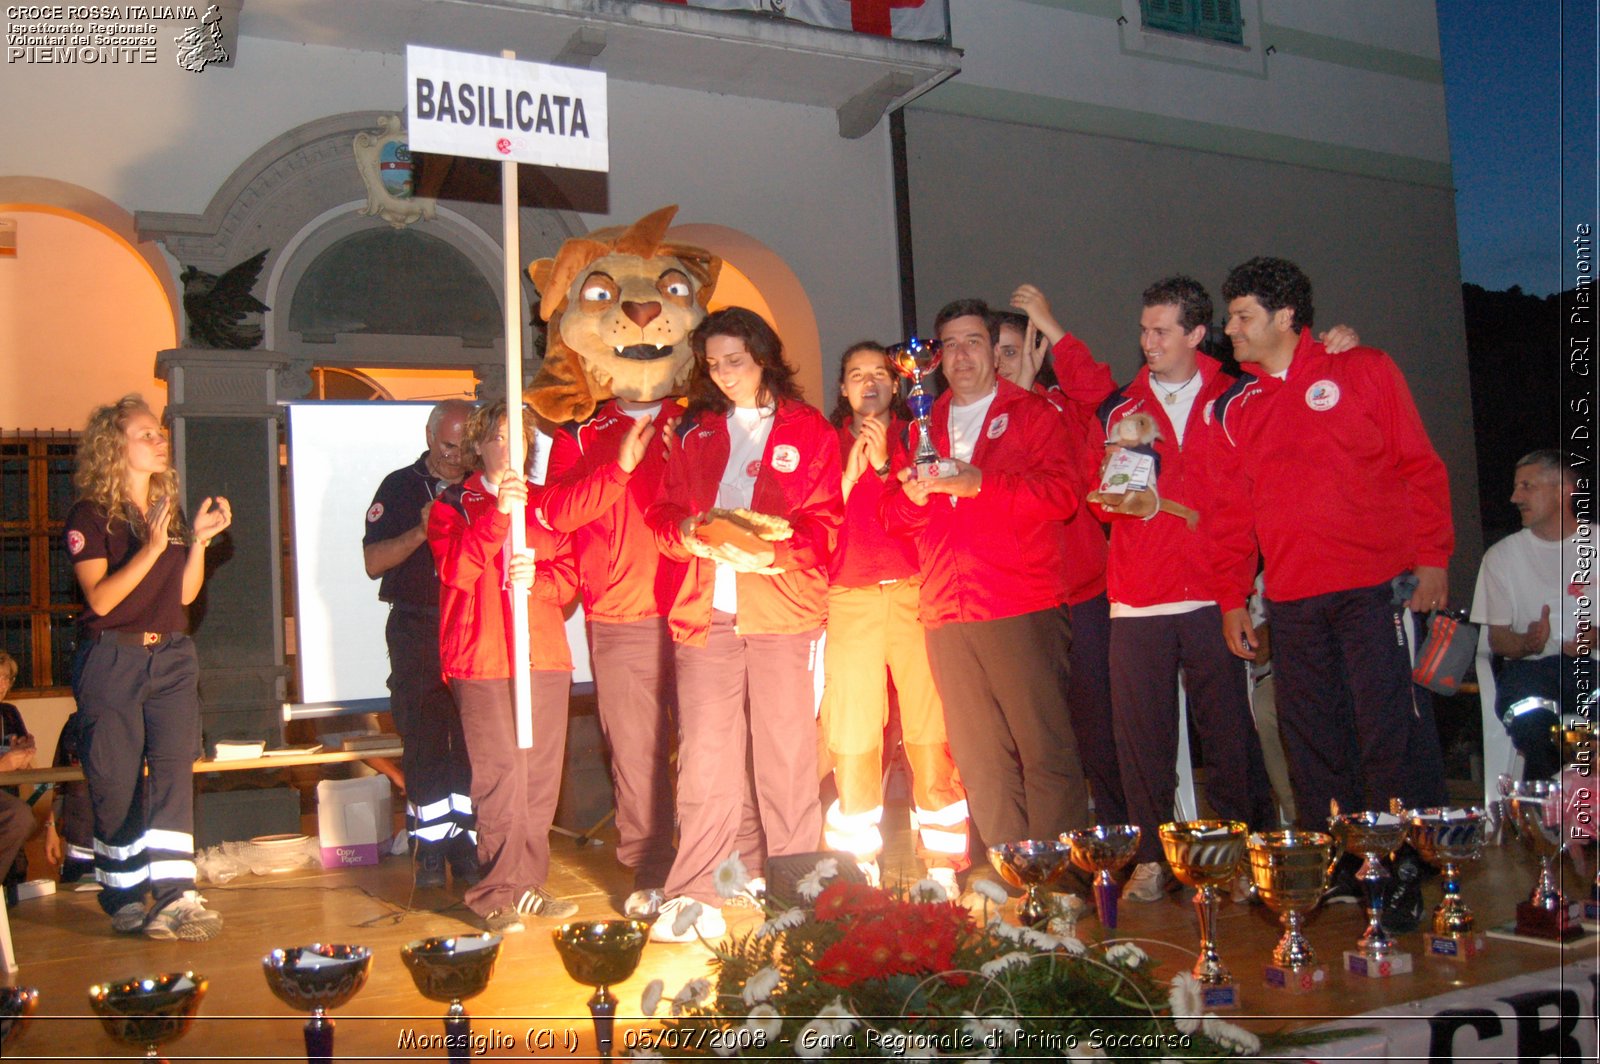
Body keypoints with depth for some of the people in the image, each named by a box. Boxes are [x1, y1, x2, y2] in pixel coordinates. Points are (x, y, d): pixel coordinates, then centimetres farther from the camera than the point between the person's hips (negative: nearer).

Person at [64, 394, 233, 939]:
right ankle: (124, 898, 15)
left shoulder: (171, 510, 14)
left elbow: (185, 594, 11)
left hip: (172, 658, 5)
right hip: (113, 661, -4)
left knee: (174, 770, -7)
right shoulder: (90, 516, -4)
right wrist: (152, 547, -22)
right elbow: (100, 598, -14)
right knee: (116, 783, 1)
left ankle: (173, 898, -12)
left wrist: (199, 539, -2)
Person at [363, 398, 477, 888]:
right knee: (424, 738, -2)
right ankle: (430, 848, 5)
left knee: (473, 740, -1)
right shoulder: (400, 487, 8)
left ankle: (467, 844, 7)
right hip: (417, 627, -1)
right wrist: (422, 531, -13)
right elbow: (374, 562, 1)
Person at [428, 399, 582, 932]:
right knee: (501, 776, -9)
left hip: (546, 656, 4)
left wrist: (537, 578, -9)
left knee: (541, 775, 5)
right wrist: (498, 513, -21)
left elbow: (570, 573, 13)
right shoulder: (453, 505, 7)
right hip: (484, 659, -4)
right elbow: (455, 568, -11)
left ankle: (528, 883, 15)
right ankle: (496, 893, -1)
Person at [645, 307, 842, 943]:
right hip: (705, 609, 2)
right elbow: (663, 515, 17)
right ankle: (694, 897, 0)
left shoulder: (809, 432, 9)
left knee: (787, 752, 0)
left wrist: (768, 551, -16)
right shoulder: (694, 435, 19)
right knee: (704, 756, -3)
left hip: (783, 610, -2)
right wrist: (688, 533, -6)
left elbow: (825, 522, 1)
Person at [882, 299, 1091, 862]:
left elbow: (1063, 494, -7)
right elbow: (893, 518, 17)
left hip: (1023, 609, -4)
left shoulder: (1032, 413, 8)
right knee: (980, 763, 8)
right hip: (946, 615, 4)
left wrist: (979, 482, -16)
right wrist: (913, 495, -6)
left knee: (1046, 752, -7)